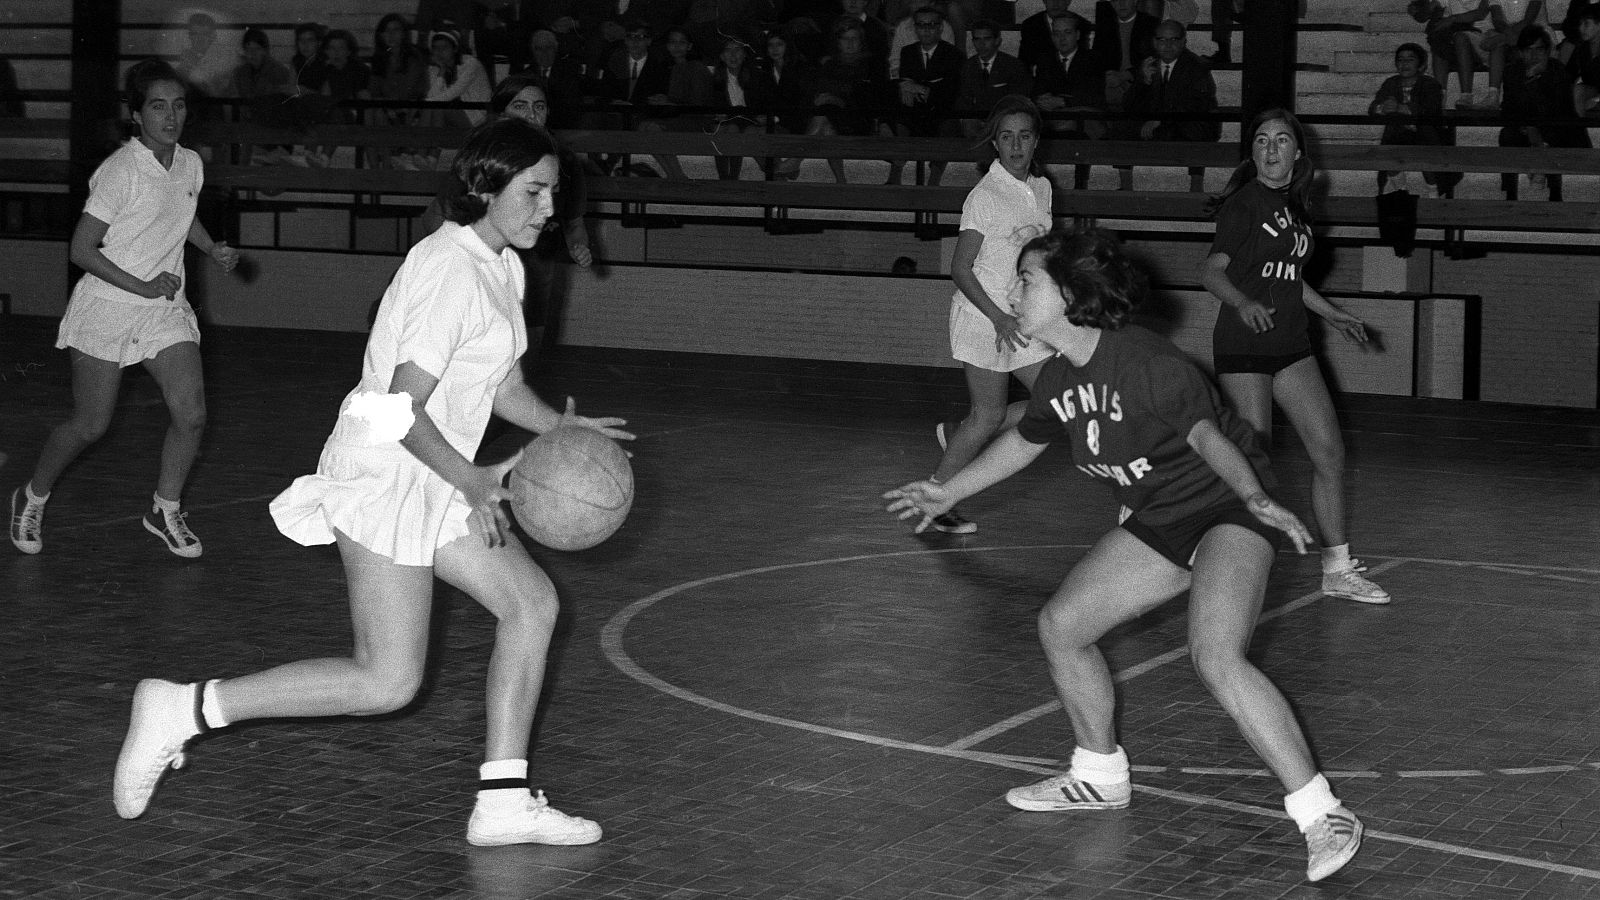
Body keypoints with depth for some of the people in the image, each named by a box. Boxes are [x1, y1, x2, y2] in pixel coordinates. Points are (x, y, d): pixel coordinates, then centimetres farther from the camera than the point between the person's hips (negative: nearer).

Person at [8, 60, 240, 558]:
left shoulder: (190, 164, 2)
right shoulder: (121, 170, -19)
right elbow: (81, 248, -17)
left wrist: (213, 248, 9)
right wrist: (142, 287, -20)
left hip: (167, 310, 5)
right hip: (107, 307, -5)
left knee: (191, 414, -7)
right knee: (90, 425, 2)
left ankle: (165, 509, 16)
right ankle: (32, 498, 28)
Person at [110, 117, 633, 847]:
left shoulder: (501, 268, 12)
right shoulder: (450, 269, -19)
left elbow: (500, 385, 20)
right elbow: (402, 408, -22)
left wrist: (561, 427, 3)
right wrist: (472, 482, -18)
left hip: (437, 478, 10)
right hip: (384, 477, -10)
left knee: (532, 601, 6)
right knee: (387, 683, -11)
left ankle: (503, 803, 11)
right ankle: (186, 708, -3)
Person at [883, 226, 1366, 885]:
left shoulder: (1142, 361, -24)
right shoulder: (1060, 380, 2)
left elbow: (1207, 434, -33)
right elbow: (1023, 441, 22)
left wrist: (1255, 497, -50)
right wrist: (948, 494, 31)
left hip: (1227, 510, -9)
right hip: (1158, 522, 9)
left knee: (1215, 657, -30)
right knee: (1060, 625, 8)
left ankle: (1322, 817, -24)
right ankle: (1101, 777, 30)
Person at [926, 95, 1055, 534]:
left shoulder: (1041, 188, 8)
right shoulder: (985, 196, -14)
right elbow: (960, 269, -15)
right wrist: (998, 318, -23)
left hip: (1022, 320, 7)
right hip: (983, 316, -7)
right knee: (990, 414, -5)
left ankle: (959, 433, 15)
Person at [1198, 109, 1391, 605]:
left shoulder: (1295, 205, 11)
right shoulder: (1246, 203, -11)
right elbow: (1212, 270, -16)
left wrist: (1332, 314, 28)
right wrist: (1243, 303, -34)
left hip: (1291, 345, 8)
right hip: (1243, 345, -8)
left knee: (1330, 452, 6)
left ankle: (1337, 569, 16)